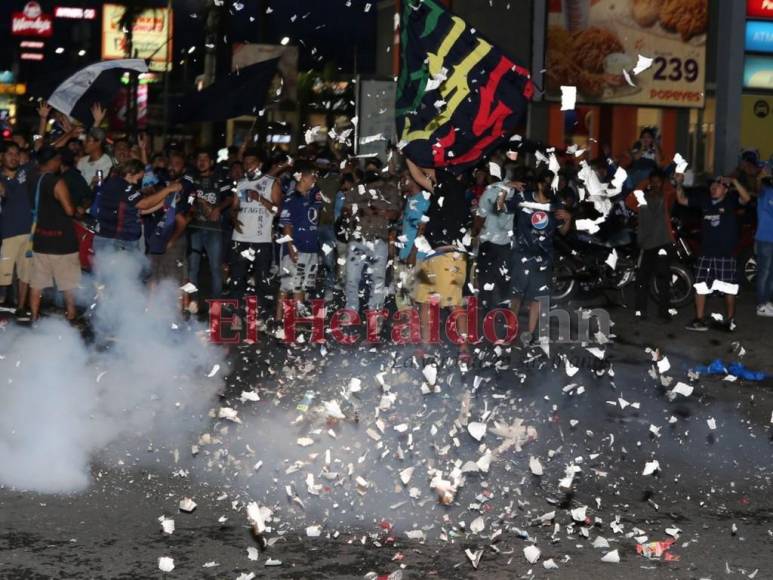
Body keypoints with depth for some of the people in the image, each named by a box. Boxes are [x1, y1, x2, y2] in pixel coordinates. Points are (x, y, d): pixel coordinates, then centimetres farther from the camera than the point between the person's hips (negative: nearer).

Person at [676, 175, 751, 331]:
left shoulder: (731, 199, -6)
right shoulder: (704, 200, 5)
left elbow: (746, 198, -25)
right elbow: (682, 200, 12)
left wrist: (735, 182, -35)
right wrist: (679, 184, -3)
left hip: (726, 254, -4)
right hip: (706, 253, 4)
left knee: (729, 289, 6)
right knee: (700, 287, 4)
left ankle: (730, 320, 18)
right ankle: (699, 320, 10)